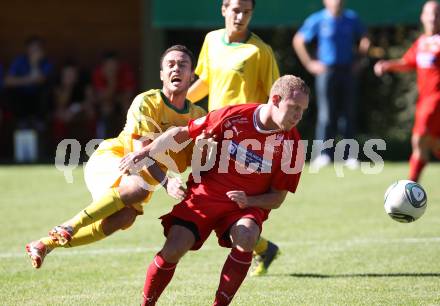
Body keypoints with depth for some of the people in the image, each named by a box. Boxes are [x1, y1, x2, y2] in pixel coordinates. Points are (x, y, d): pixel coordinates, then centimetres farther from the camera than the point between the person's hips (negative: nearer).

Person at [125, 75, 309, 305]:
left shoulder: (292, 144, -9)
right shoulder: (233, 116, -12)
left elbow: (277, 198, 0)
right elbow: (182, 133, 2)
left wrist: (248, 201, -18)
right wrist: (145, 153, -2)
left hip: (248, 205, 1)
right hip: (205, 195, -1)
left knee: (246, 238, -32)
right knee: (173, 249, -18)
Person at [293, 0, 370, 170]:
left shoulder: (351, 19, 6)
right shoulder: (317, 20, -3)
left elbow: (364, 40, 19)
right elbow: (298, 41, 2)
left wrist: (358, 61, 10)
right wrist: (309, 64, -1)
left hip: (347, 71, 3)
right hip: (326, 71, -3)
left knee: (349, 114, 3)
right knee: (326, 115, -6)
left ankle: (350, 155, 8)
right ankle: (323, 154, -3)